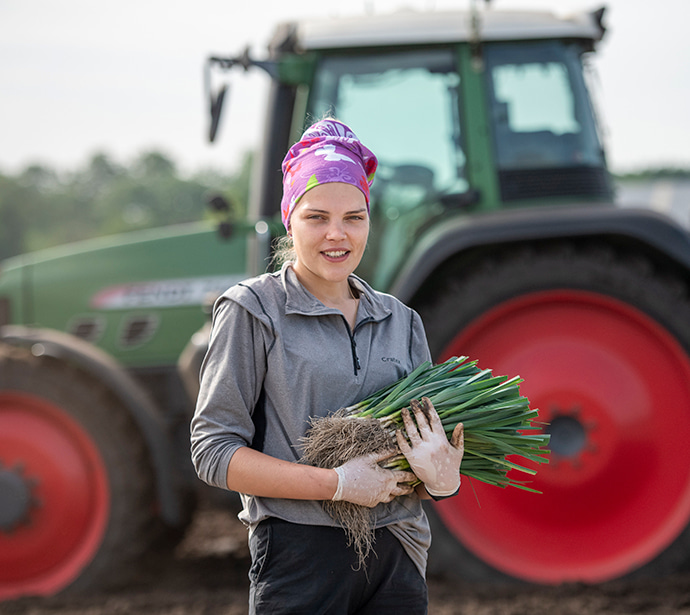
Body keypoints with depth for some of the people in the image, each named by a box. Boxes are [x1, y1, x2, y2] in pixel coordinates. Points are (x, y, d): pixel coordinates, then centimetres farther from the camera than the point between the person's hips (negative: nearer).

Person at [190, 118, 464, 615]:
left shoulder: (400, 321, 12)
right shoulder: (253, 310, -2)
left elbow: (436, 439, 14)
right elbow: (213, 452, -9)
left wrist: (443, 478, -10)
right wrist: (338, 484, -17)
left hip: (397, 557, 5)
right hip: (302, 555, -4)